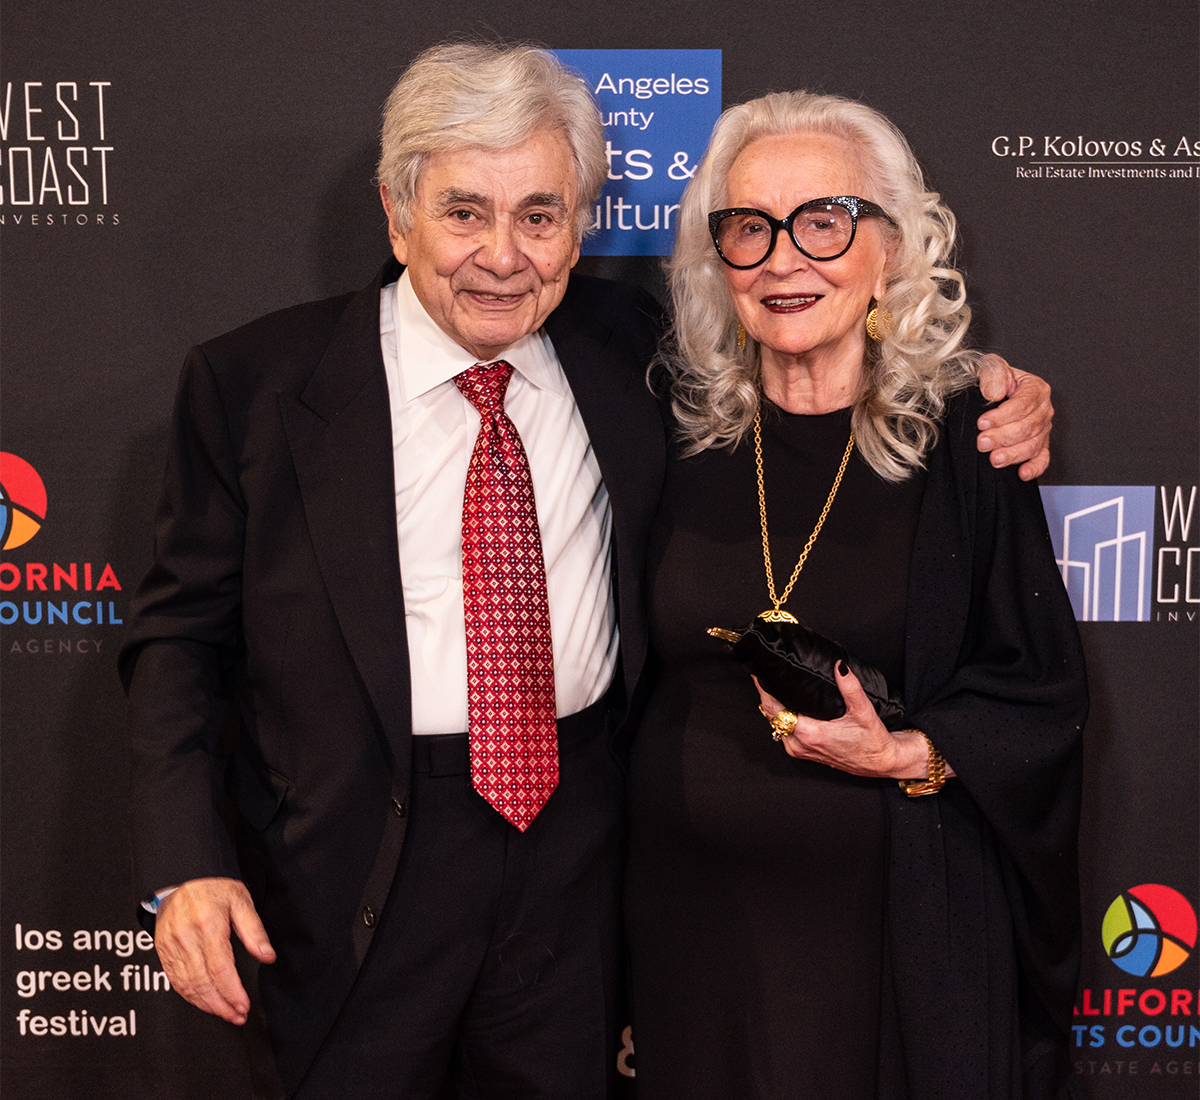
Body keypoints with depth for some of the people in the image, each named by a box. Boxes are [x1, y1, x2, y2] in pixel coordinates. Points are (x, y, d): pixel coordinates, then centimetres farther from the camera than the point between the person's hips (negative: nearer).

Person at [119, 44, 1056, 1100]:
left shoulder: (627, 348, 0)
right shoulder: (255, 382, -6)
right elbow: (182, 629, -2)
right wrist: (185, 862, -13)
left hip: (578, 847, 3)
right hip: (356, 867, -2)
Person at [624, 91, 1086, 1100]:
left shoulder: (960, 441, -8)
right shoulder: (684, 431, -1)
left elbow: (1044, 696, -4)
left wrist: (905, 756, -19)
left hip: (894, 913, -2)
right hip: (690, 906, 3)